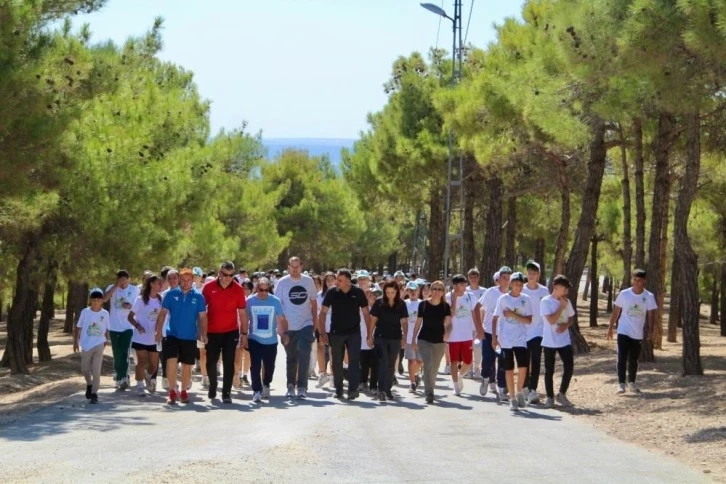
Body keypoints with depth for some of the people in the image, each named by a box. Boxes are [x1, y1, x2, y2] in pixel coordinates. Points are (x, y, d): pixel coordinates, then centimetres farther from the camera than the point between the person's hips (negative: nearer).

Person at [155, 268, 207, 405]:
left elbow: (202, 317, 4)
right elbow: (163, 313, 3)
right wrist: (159, 331, -2)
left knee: (187, 365, 8)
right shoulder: (171, 294, 0)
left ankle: (183, 392, 23)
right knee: (171, 361, -16)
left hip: (190, 337, 1)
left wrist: (203, 334, -2)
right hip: (172, 335, -1)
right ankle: (172, 391, -6)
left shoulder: (198, 297, 0)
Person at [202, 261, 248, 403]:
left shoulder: (238, 289, -4)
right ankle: (212, 386, 34)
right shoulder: (209, 287, -5)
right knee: (211, 361, 10)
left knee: (229, 363, -4)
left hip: (231, 331, -1)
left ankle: (226, 393, 1)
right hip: (212, 332, 1)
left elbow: (242, 313, 0)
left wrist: (244, 333, -1)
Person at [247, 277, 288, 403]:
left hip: (271, 341, 1)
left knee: (269, 366, 12)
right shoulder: (250, 301, -4)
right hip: (254, 340, -1)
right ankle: (257, 391, -3)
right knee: (255, 366, -9)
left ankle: (266, 384, 38)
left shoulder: (275, 301, -4)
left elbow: (281, 319, 3)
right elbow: (245, 320, 3)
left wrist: (285, 333, -7)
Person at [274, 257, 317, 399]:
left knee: (304, 354, -13)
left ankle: (302, 386, -11)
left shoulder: (308, 281, 3)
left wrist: (315, 321, 8)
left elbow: (313, 302, 11)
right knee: (291, 358, 11)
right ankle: (291, 385, 23)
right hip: (288, 327, 0)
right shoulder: (282, 283, -3)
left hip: (306, 324, 0)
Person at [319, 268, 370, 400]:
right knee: (337, 362, 8)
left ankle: (353, 389, -12)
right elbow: (323, 312, -1)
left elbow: (366, 313, 2)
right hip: (336, 333, 1)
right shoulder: (332, 292, -6)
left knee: (354, 361, -10)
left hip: (354, 332, -1)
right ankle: (338, 389, 18)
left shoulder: (358, 293, -6)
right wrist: (322, 332, -7)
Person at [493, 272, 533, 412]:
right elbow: (495, 318, 4)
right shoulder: (503, 299, 1)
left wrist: (513, 315, -13)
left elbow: (529, 320, -3)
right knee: (509, 369, 0)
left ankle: (519, 392, 11)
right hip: (505, 339, -1)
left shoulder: (526, 299, 3)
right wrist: (494, 336, -2)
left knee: (523, 366, -12)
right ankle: (512, 398, 9)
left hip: (520, 338, 1)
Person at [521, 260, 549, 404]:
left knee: (536, 361, -8)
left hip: (538, 331, -1)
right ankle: (525, 388, 24)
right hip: (523, 331, 1)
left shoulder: (544, 291, 1)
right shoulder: (521, 290, 0)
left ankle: (533, 390, -10)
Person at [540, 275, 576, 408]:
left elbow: (571, 318, 15)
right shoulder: (545, 301, -11)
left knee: (569, 367, -3)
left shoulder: (566, 302, 6)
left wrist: (565, 325, -7)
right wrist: (561, 306, -16)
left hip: (564, 341, 4)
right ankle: (550, 397, 13)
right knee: (549, 370, 3)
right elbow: (551, 320, -19)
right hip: (549, 341, -4)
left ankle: (562, 394, 13)